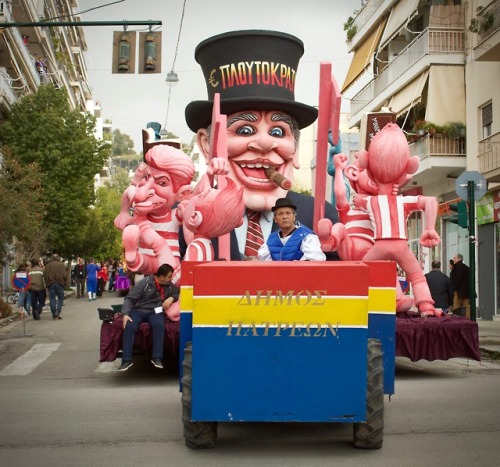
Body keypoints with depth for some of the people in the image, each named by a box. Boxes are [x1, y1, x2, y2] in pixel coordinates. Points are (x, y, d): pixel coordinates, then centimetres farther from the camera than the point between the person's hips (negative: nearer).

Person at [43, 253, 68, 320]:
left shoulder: (48, 265, 8)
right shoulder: (61, 264, 2)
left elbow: (45, 275, 4)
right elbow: (65, 275, -3)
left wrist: (47, 283, 12)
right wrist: (65, 283, 8)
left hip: (50, 284, 2)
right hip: (60, 283, -2)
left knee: (52, 299, 5)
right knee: (60, 298, 8)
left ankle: (54, 314, 2)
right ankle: (58, 312, -8)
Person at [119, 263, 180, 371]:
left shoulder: (169, 286, 5)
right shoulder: (144, 283, -8)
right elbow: (130, 299, -7)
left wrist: (171, 298, -7)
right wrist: (125, 314, -21)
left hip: (155, 312, 2)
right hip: (139, 310, -2)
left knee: (159, 324, -34)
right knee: (129, 326, -32)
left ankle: (157, 357, -31)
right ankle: (127, 360, -28)